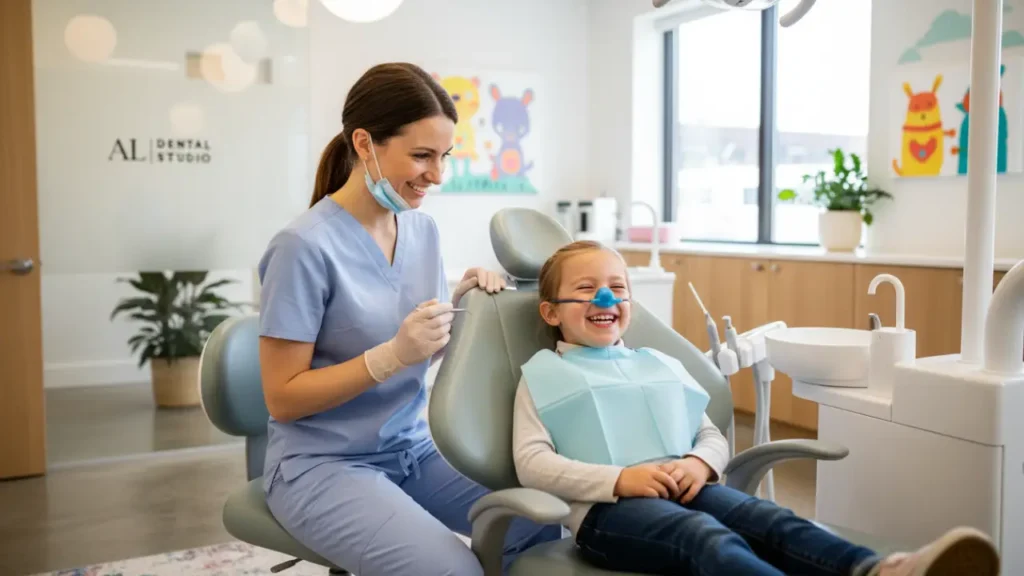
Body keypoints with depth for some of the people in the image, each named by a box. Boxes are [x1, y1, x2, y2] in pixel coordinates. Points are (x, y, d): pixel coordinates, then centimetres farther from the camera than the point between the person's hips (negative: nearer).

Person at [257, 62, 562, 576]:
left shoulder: (422, 229, 2)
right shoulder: (306, 246, -19)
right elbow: (281, 398, -16)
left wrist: (459, 305, -8)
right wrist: (391, 356, -27)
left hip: (413, 449, 6)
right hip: (323, 464, -6)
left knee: (539, 519, -8)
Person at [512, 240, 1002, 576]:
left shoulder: (660, 366, 26)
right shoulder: (544, 375, 12)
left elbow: (714, 437, 21)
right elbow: (532, 464, -1)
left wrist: (699, 463, -5)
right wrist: (619, 479, -16)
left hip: (681, 489, 6)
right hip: (606, 507, -5)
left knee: (767, 518, -26)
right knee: (707, 536, -35)